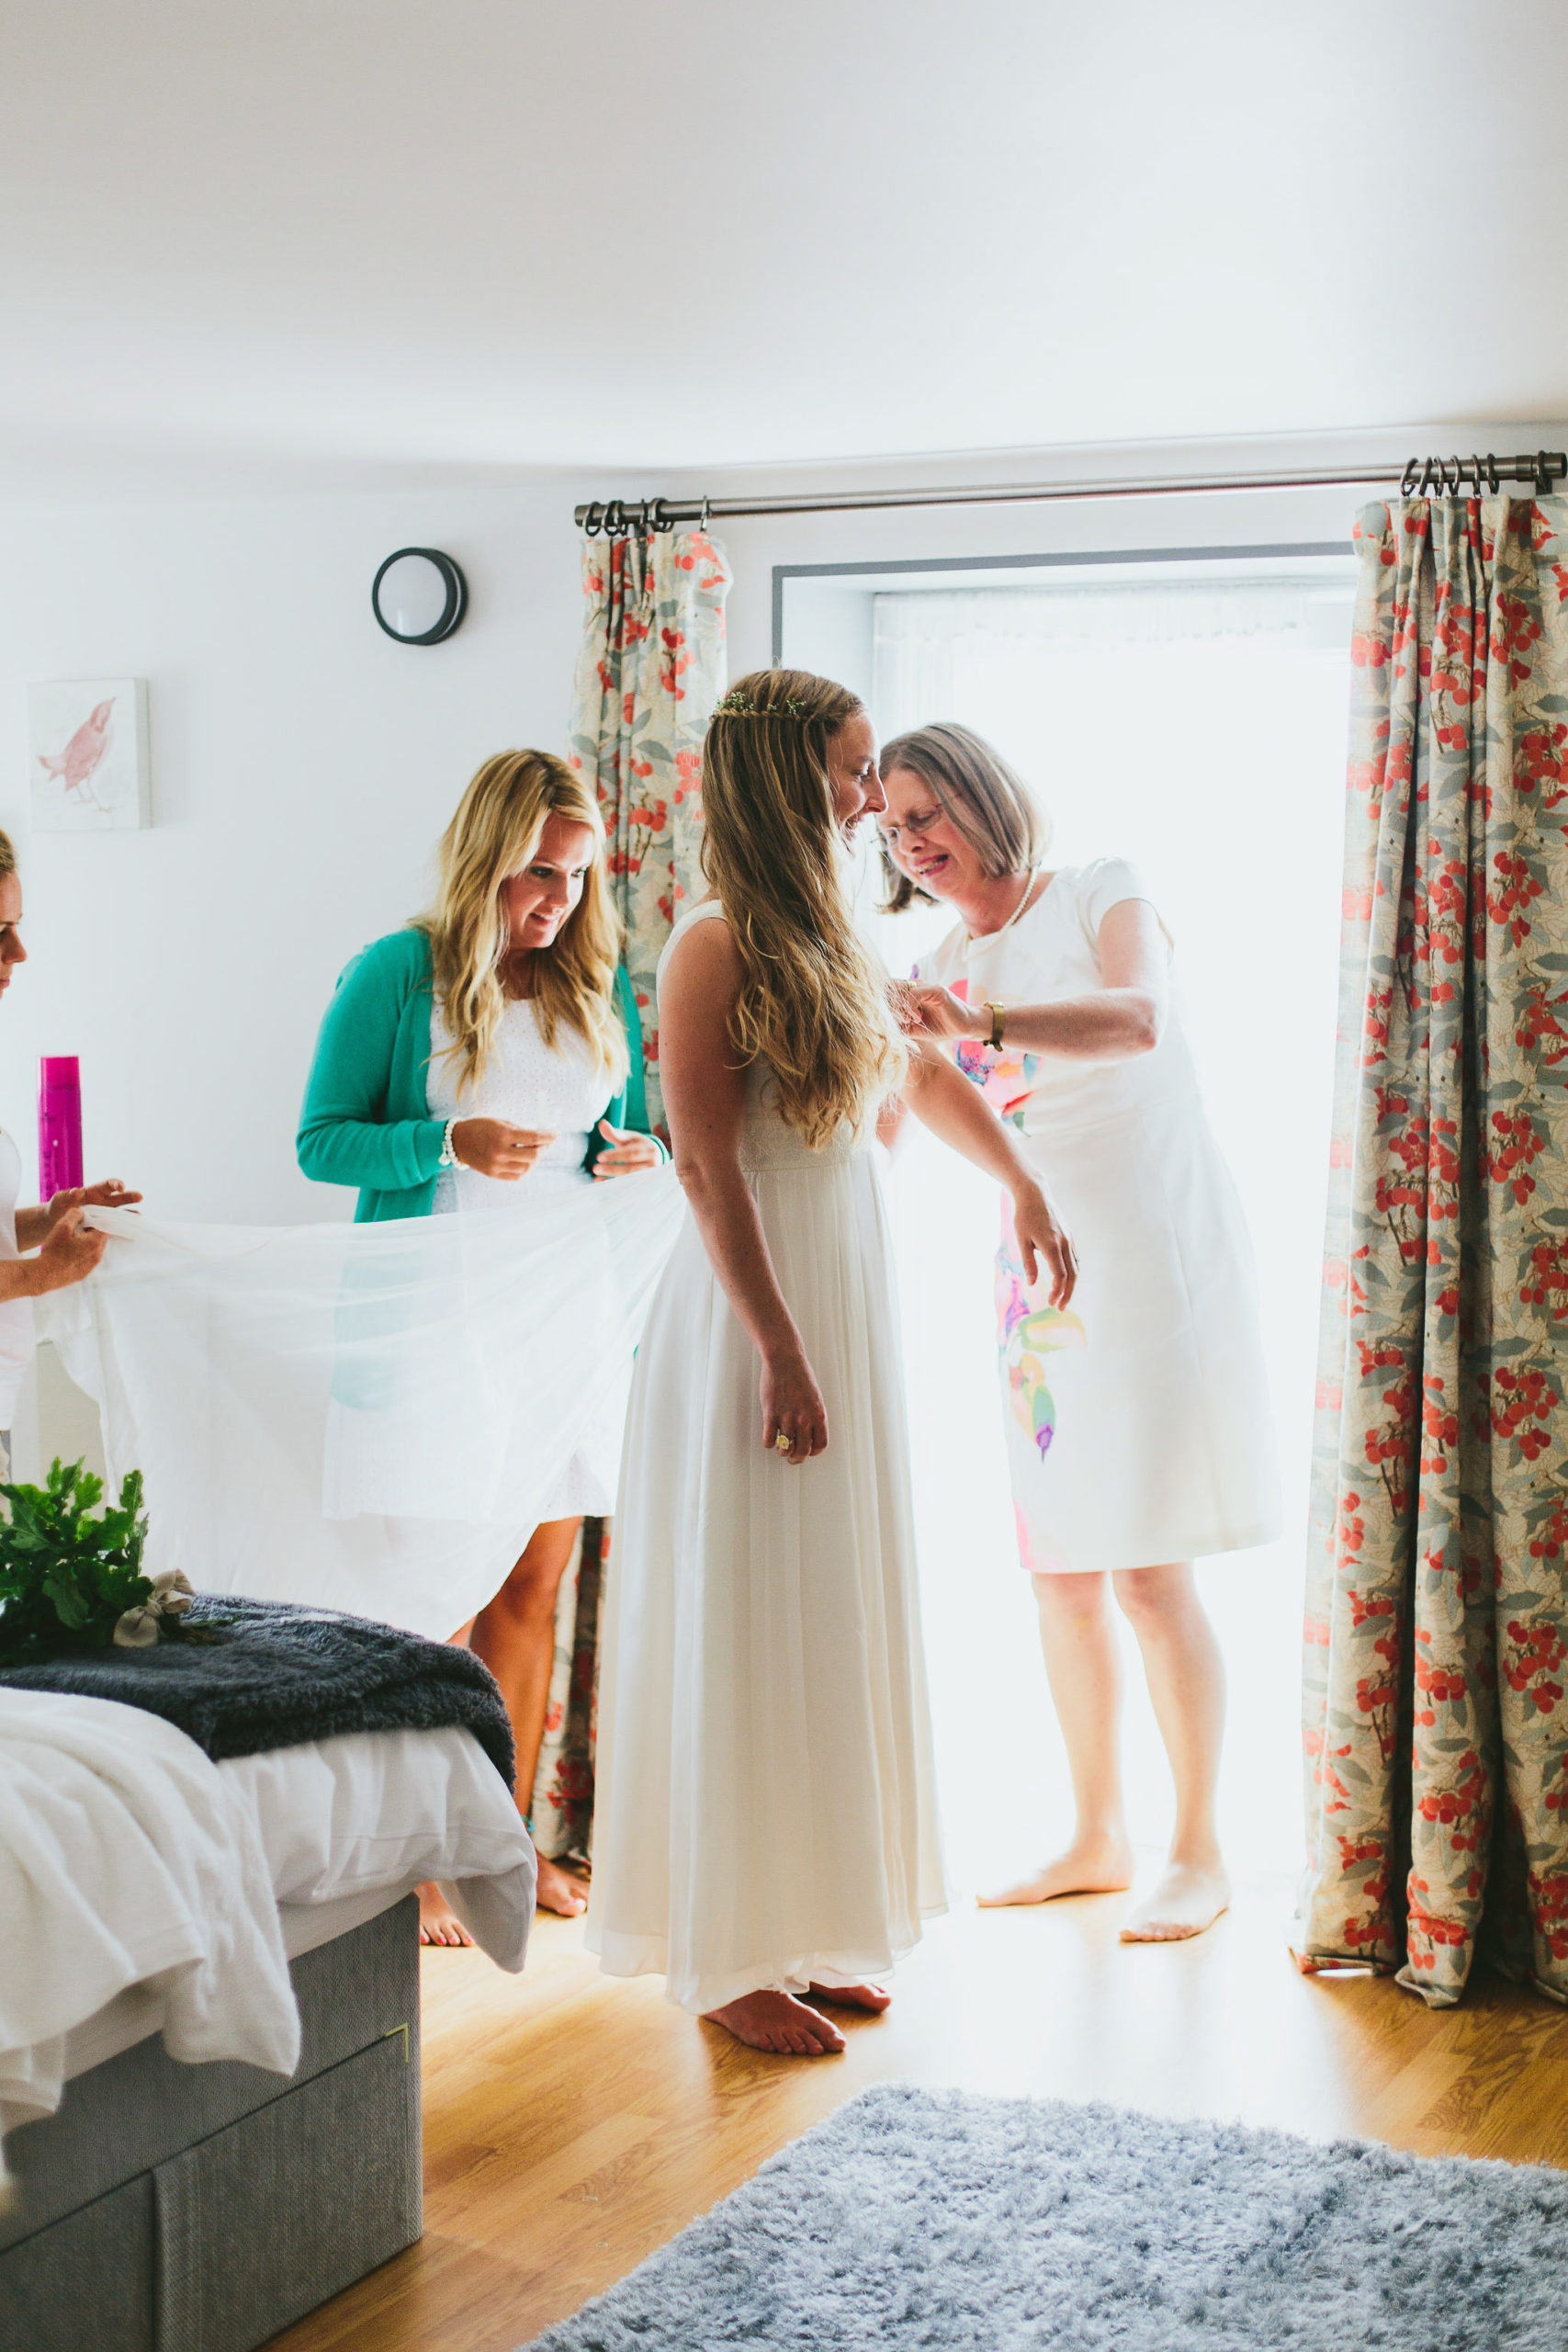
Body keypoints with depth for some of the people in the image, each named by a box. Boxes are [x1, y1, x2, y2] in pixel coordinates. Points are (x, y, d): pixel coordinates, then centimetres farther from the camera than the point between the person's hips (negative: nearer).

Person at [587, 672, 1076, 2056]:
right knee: (750, 1633, -1)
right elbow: (706, 1165, -17)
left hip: (855, 1303, 8)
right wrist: (782, 1356, -19)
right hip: (756, 1313, -8)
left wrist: (1025, 1186, 21)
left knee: (837, 1624, 12)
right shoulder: (715, 947, -13)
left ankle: (806, 1927, 23)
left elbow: (918, 1071, 28)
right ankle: (734, 1958, 9)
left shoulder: (832, 940, 11)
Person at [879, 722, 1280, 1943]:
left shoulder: (1101, 891, -3)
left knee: (1152, 1568, -9)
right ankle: (1098, 1835, 19)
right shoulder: (938, 972, 12)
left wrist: (981, 1021, -37)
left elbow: (1137, 1018, -24)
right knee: (1061, 1568, 7)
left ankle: (1199, 1853, 1)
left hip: (1158, 1239, -6)